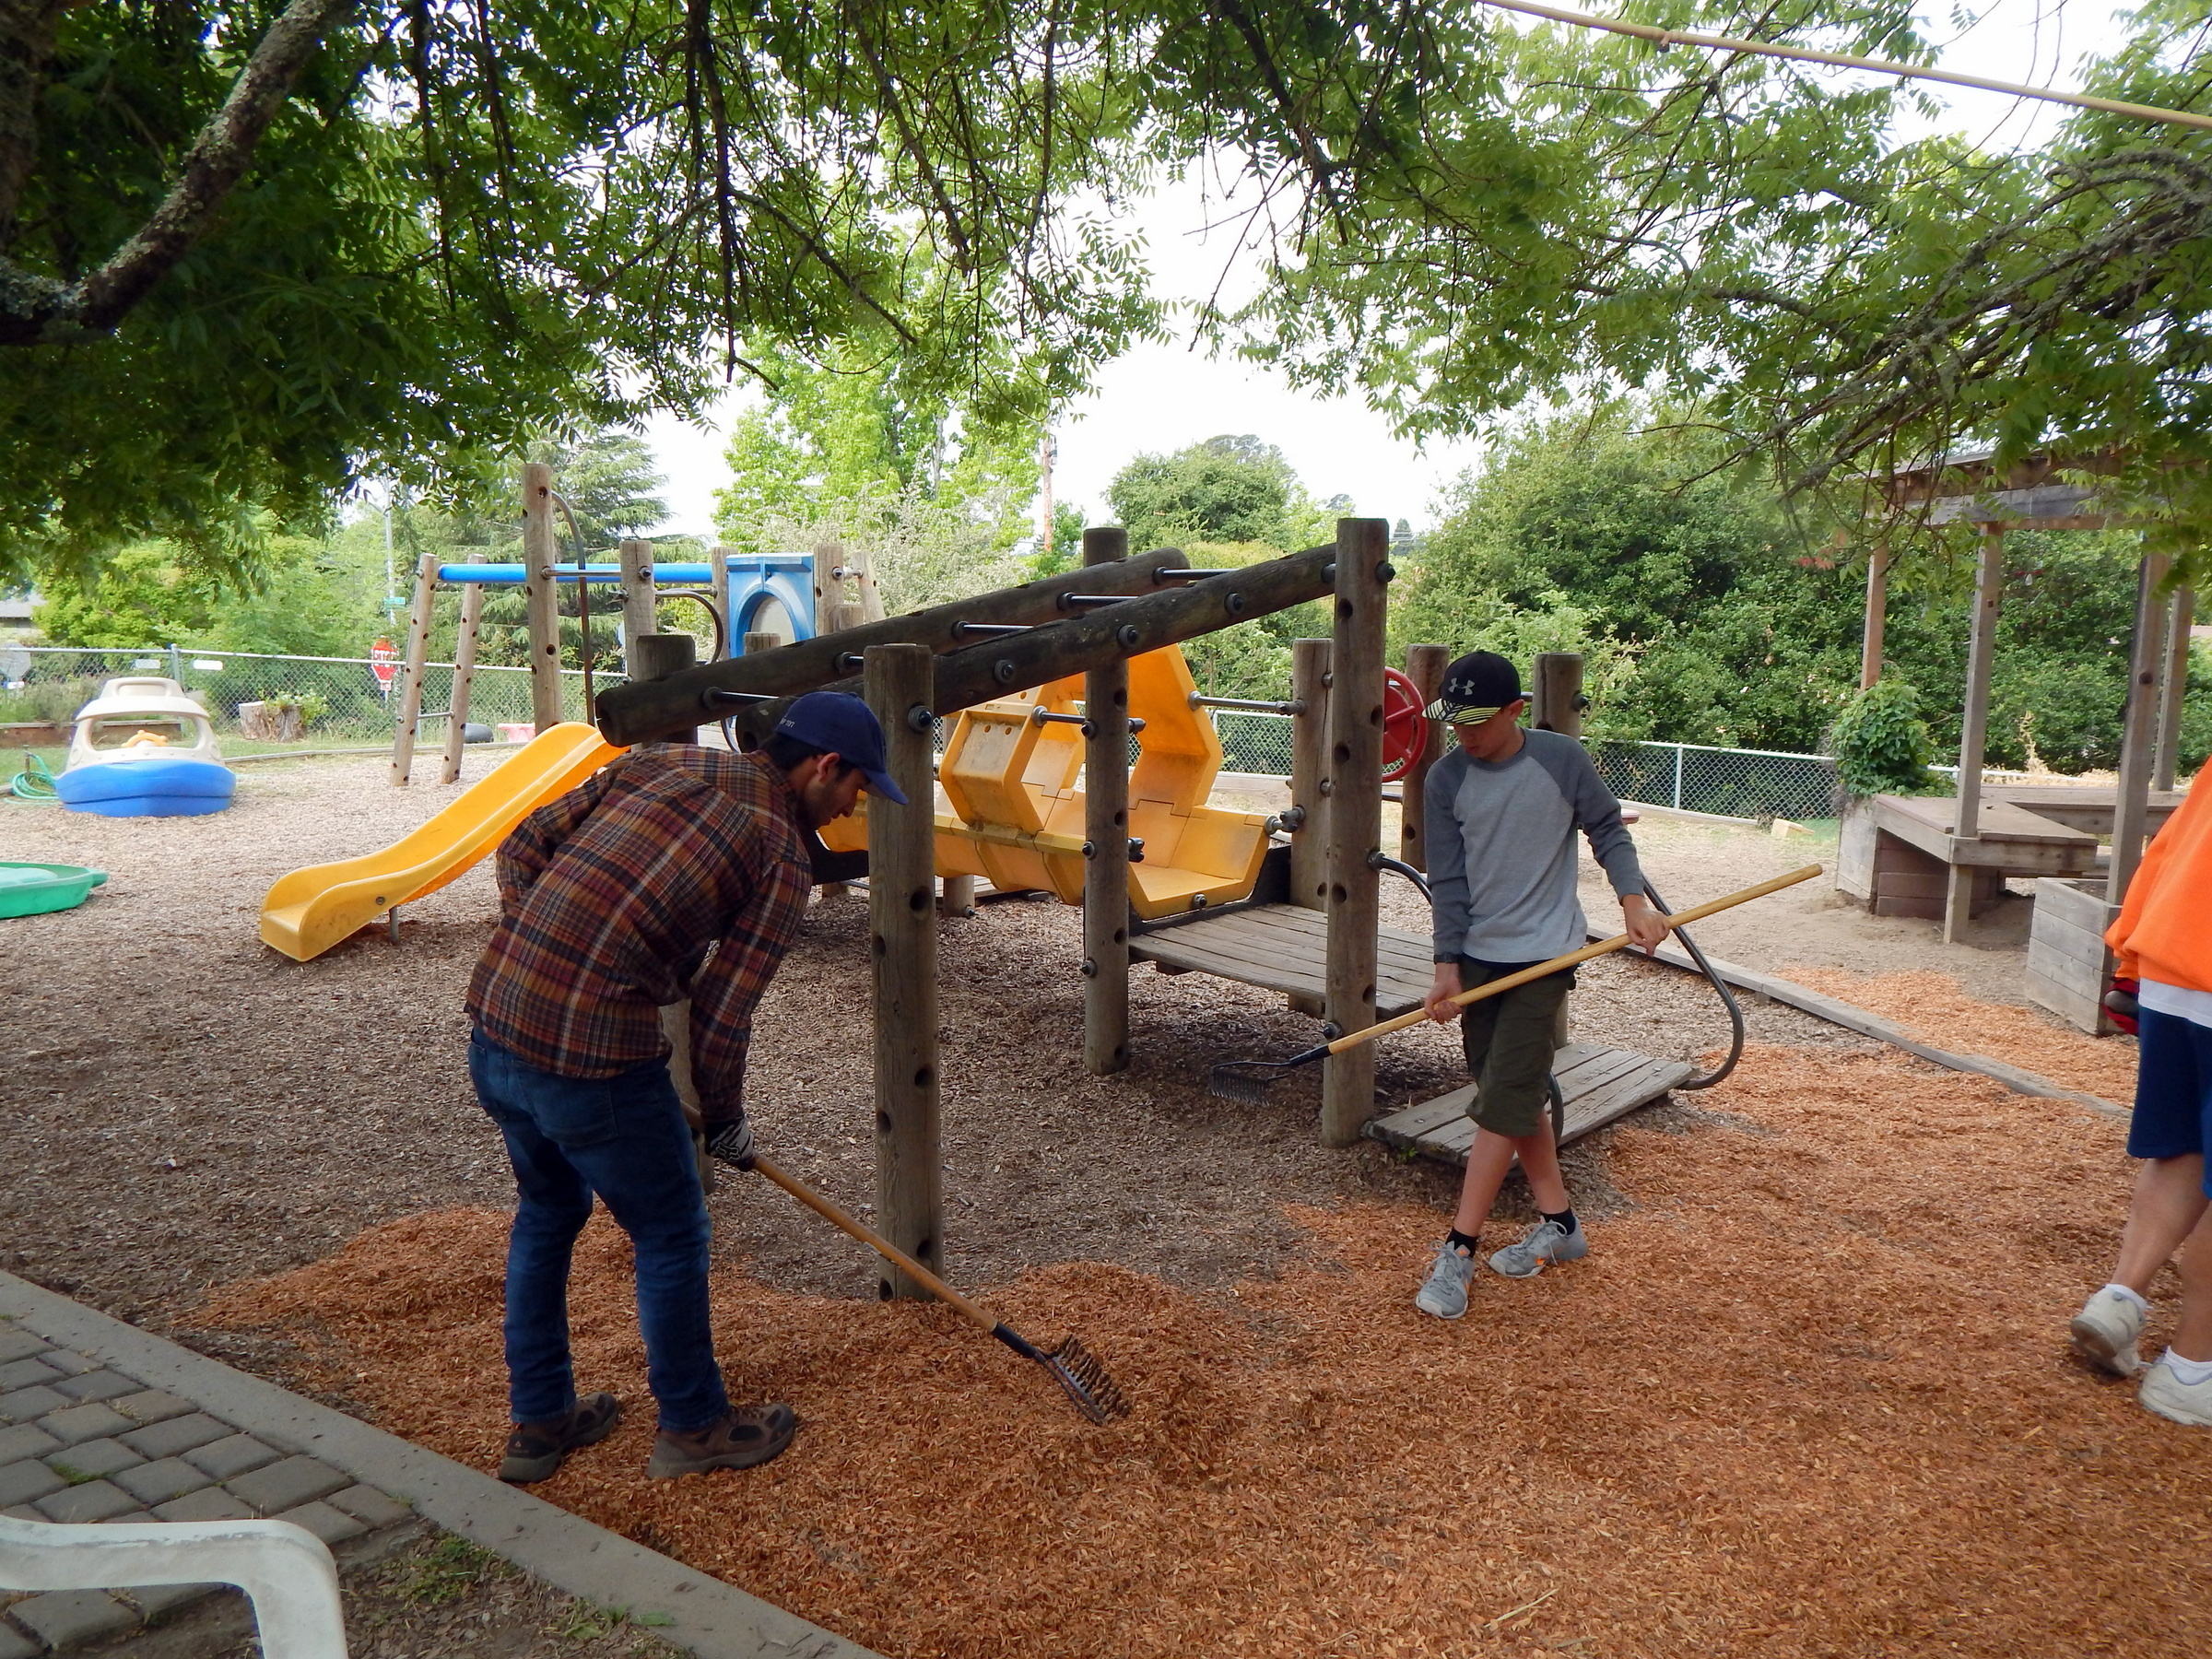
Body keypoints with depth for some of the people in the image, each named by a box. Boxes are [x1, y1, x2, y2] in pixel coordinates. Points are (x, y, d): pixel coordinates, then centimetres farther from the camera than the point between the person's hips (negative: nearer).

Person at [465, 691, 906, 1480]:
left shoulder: (666, 759, 12)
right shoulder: (784, 860, -5)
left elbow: (526, 843, 10)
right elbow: (722, 1015, -5)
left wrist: (531, 955, 15)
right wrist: (727, 1122, 10)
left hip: (493, 1026, 7)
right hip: (594, 1057, -7)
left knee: (547, 1213, 26)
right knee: (670, 1236, 14)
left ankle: (538, 1422, 39)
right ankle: (693, 1426, 32)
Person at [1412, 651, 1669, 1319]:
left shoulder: (1562, 759, -9)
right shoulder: (1446, 778, -3)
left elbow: (1607, 829, 3)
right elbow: (1448, 879, -3)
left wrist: (1633, 899, -11)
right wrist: (1447, 966, -8)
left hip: (1544, 956, -4)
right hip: (1477, 956, 4)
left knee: (1504, 1101, -8)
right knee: (1520, 1093, 12)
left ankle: (1458, 1252, -6)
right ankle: (1559, 1224, 26)